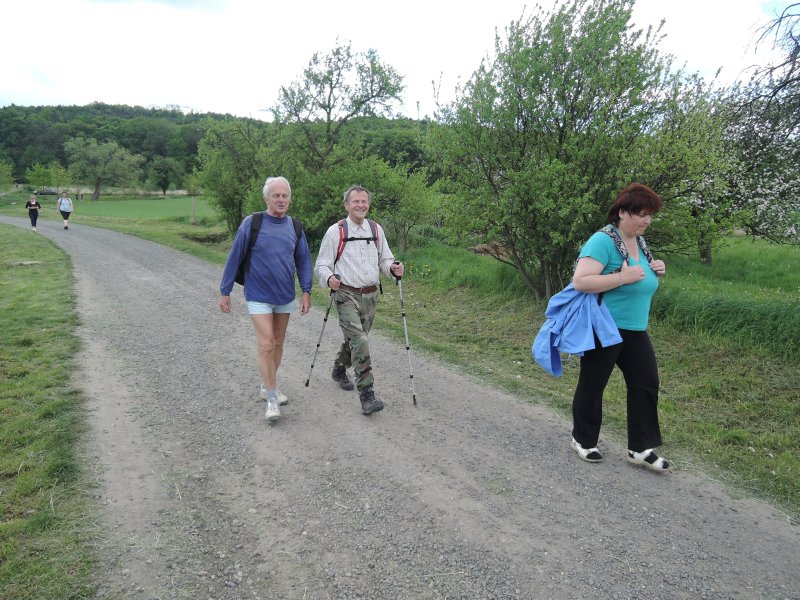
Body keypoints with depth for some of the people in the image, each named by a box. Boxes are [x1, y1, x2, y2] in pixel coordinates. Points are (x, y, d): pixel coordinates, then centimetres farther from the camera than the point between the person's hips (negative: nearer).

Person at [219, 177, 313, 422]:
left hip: (285, 297, 4)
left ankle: (267, 386, 32)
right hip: (259, 297, -4)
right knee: (266, 345, -9)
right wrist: (225, 291, -3)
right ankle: (272, 398, 2)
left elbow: (303, 260, 7)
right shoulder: (251, 223, -10)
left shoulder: (294, 227, 1)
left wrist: (306, 291, 0)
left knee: (278, 343, 14)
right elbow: (234, 258, -5)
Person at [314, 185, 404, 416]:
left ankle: (339, 370, 46)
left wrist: (393, 268, -8)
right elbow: (322, 265, -3)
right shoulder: (336, 231, -5)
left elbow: (384, 260, 15)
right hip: (347, 295, -5)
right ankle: (366, 393, -15)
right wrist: (329, 278, -25)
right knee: (359, 341, -17)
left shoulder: (376, 230, 9)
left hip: (370, 296, 5)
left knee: (354, 339, 19)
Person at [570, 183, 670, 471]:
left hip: (635, 330, 8)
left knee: (646, 383, 7)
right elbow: (580, 281, -28)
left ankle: (640, 448, 19)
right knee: (592, 386, 8)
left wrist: (655, 272, 2)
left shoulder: (640, 242, 9)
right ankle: (583, 440, 28)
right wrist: (623, 277, -29)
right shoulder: (603, 240, -18)